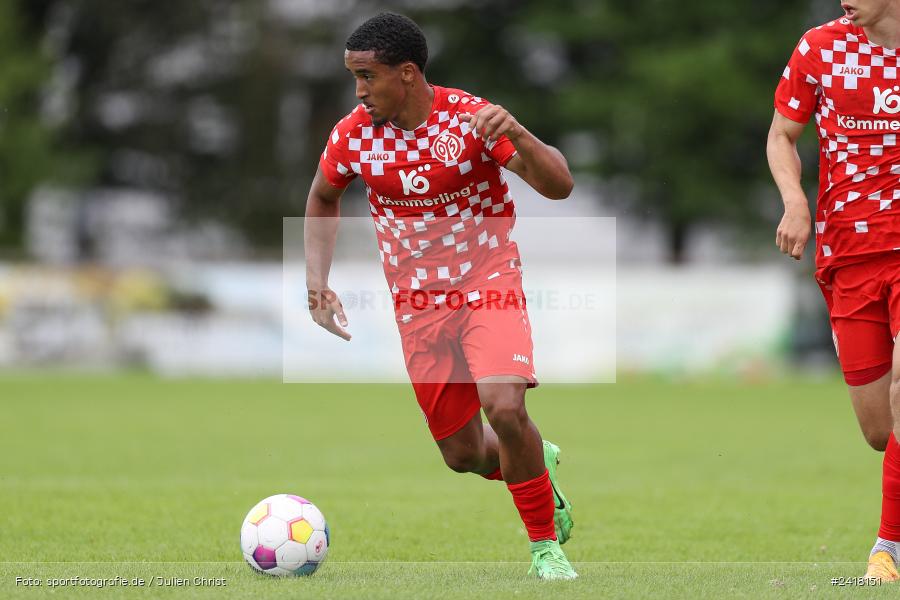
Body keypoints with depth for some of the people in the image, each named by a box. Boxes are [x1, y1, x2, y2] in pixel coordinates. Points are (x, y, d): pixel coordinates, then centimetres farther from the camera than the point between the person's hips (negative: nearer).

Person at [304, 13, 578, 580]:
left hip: (489, 282, -3)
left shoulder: (471, 118, -17)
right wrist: (317, 283, 4)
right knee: (464, 456, 3)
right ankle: (538, 462, 39)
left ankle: (546, 544, -7)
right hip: (418, 303, 4)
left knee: (504, 408, -28)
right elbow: (323, 198, 15)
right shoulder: (353, 135, -7)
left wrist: (515, 134, -38)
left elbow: (559, 186, -20)